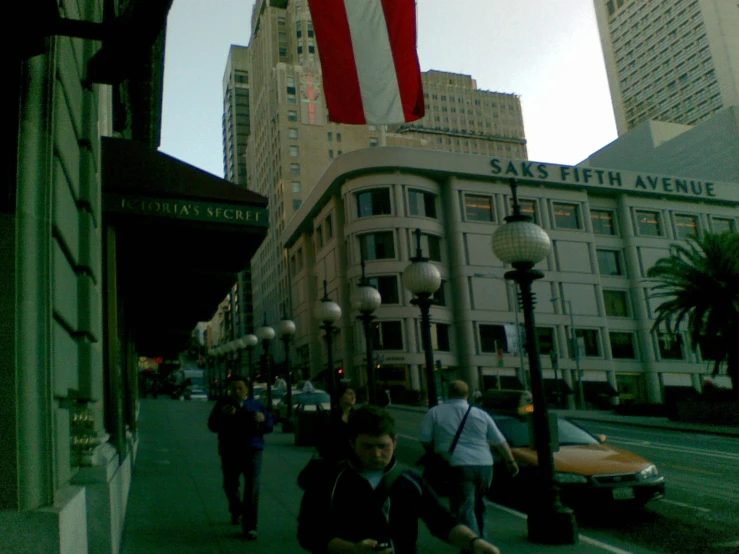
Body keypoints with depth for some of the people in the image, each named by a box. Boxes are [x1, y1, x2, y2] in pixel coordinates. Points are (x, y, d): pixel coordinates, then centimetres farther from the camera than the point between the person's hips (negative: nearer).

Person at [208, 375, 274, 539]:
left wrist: (263, 419, -15)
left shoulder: (257, 405, 8)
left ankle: (249, 526, -1)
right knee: (230, 485, 10)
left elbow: (270, 425, 7)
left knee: (252, 489, -7)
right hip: (229, 452, 1)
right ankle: (235, 508, 43)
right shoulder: (222, 405, 8)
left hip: (252, 451, -1)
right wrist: (223, 416, -19)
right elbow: (212, 425, -1)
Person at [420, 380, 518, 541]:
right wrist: (511, 462, 20)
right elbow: (500, 442, 12)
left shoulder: (434, 413, 3)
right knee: (478, 505, 22)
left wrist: (438, 451, 20)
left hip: (457, 466, -4)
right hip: (485, 466, 4)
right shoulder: (481, 414, 11)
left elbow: (425, 441, 2)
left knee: (464, 509, -4)